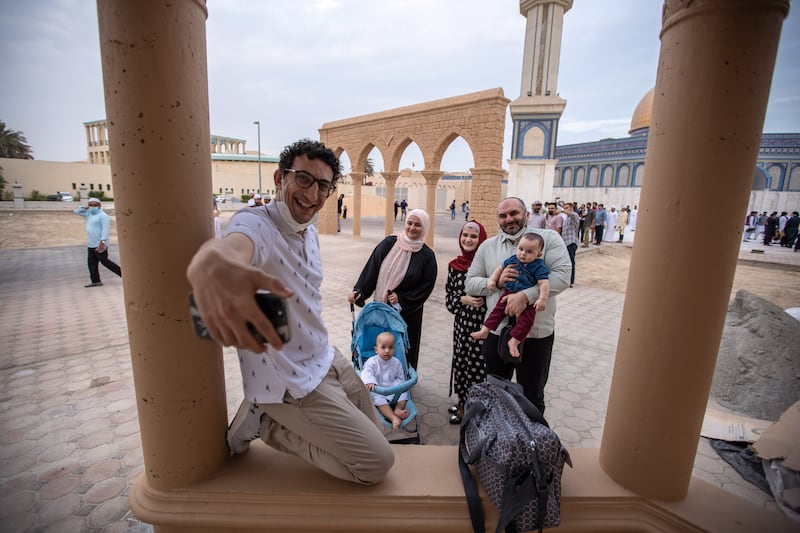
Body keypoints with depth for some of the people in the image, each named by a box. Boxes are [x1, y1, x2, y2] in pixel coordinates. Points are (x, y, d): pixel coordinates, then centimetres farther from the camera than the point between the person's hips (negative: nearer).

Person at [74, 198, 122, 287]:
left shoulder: (103, 215, -12)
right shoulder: (89, 214, 15)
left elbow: (105, 229, -22)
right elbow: (76, 212, 26)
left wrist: (102, 242, -31)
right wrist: (85, 208, 6)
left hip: (100, 244, -9)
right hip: (91, 245, 9)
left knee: (105, 262, -8)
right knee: (91, 263, 8)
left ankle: (123, 273, 0)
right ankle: (95, 281, 13)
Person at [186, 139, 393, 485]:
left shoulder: (310, 230, 5)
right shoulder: (255, 224, -23)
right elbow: (232, 245, -49)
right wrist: (209, 262, -72)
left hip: (328, 361, 9)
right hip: (291, 384, -8)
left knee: (374, 441, 21)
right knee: (377, 463, -5)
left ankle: (269, 417, 23)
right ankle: (265, 423, 4)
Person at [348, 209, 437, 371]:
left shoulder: (427, 255, -6)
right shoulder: (389, 243, -3)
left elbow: (427, 285, -6)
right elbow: (371, 268, -3)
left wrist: (402, 298, -13)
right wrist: (358, 290, -10)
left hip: (408, 311, -1)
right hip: (381, 306, 2)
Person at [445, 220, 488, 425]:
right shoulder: (454, 265, 4)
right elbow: (449, 297, 7)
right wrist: (464, 300, -10)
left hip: (483, 322, -4)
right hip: (462, 322, 5)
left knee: (478, 363, 3)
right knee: (461, 361, 15)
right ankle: (463, 402, 36)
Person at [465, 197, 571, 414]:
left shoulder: (548, 238, -3)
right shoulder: (487, 246, 5)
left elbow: (562, 275, -15)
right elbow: (470, 283, 5)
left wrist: (526, 295, -26)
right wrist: (496, 281, -15)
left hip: (537, 333, -3)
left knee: (532, 397, 17)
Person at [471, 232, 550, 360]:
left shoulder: (538, 266, -12)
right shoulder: (512, 260, 2)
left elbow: (544, 283, -17)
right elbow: (500, 268, 16)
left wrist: (542, 299, -30)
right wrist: (492, 280, 4)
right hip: (509, 293, 4)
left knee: (527, 319, -15)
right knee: (498, 310, 3)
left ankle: (514, 341, -4)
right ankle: (484, 330, 13)